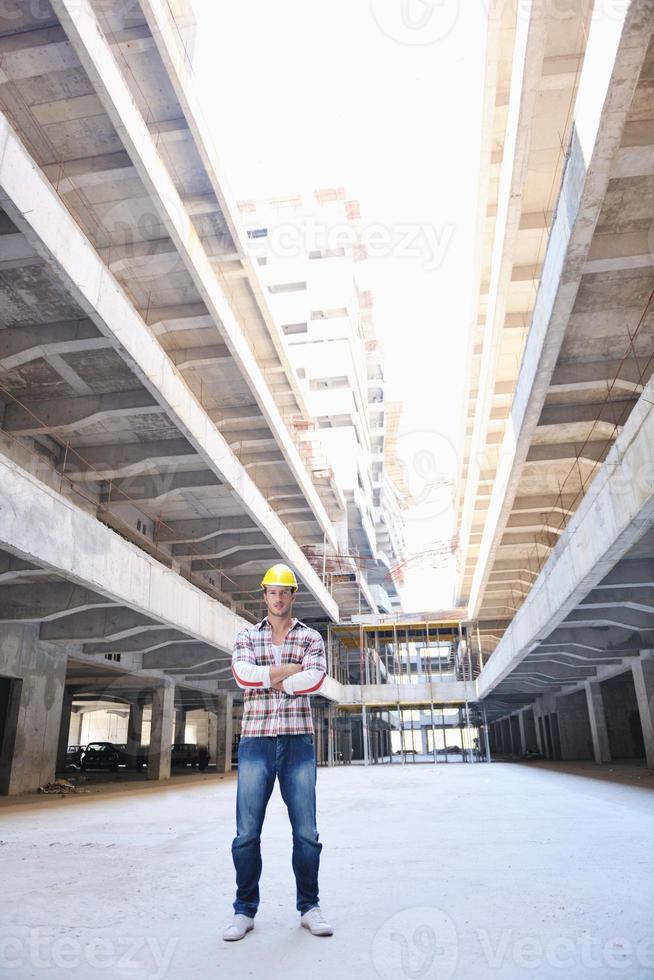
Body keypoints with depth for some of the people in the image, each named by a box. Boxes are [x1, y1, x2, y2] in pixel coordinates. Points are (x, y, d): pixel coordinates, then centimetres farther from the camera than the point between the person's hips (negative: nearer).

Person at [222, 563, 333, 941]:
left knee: (306, 830, 5)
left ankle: (309, 906, 20)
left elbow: (314, 679, -10)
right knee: (248, 831, 3)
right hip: (256, 739, 0)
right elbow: (242, 674, -10)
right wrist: (290, 670, -10)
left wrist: (268, 680, -8)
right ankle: (245, 910, 18)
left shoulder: (311, 637, 8)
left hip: (298, 740, 0)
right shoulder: (247, 636, 9)